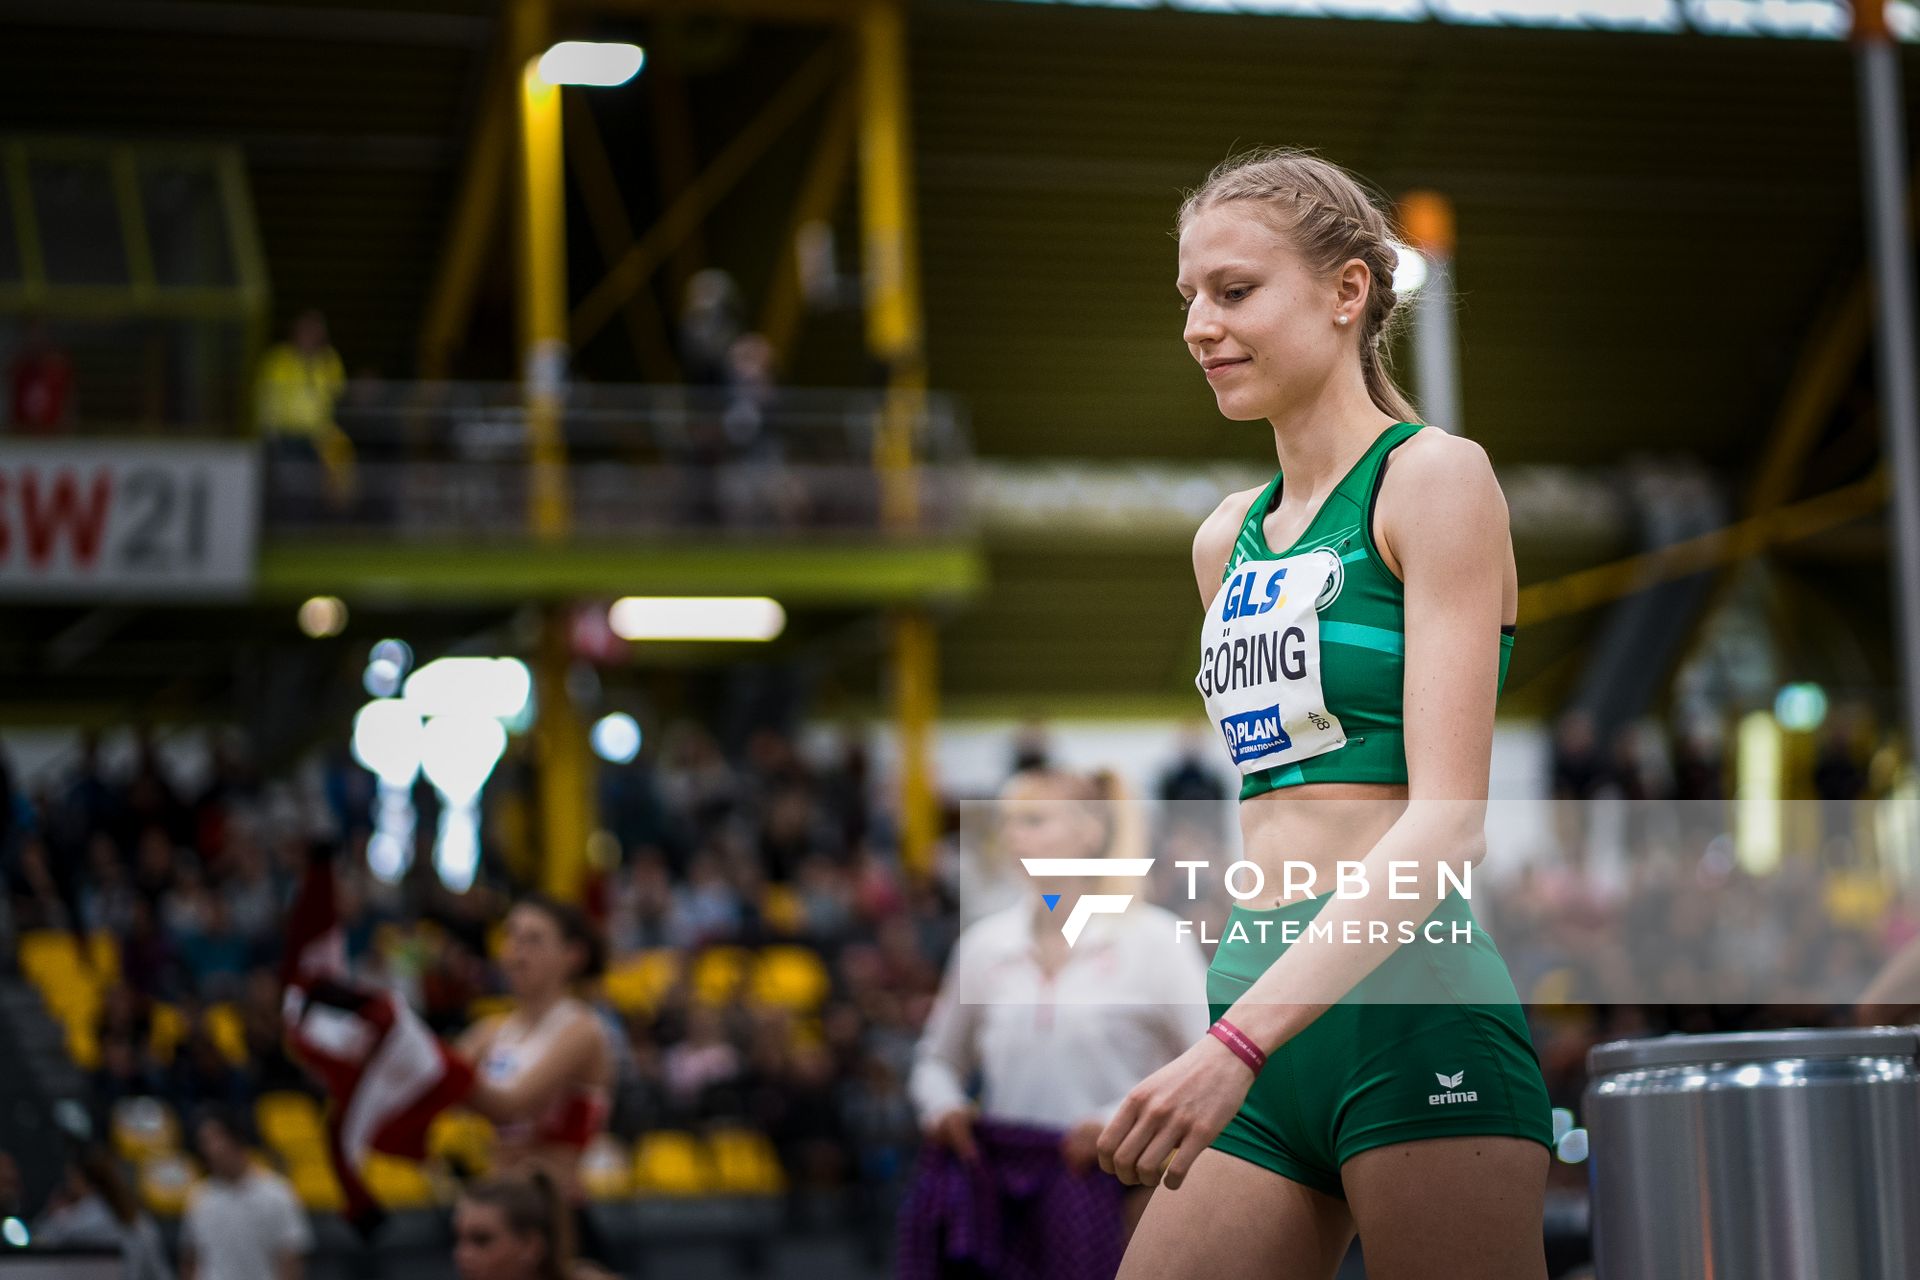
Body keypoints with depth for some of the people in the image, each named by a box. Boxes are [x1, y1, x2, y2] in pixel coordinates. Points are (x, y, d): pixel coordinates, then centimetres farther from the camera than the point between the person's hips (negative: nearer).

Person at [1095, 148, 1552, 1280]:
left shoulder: (1436, 477, -3)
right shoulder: (1227, 539, 17)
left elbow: (1447, 819, -13)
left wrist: (1238, 1042, -21)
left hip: (1412, 1012, -6)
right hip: (1262, 1010, 7)